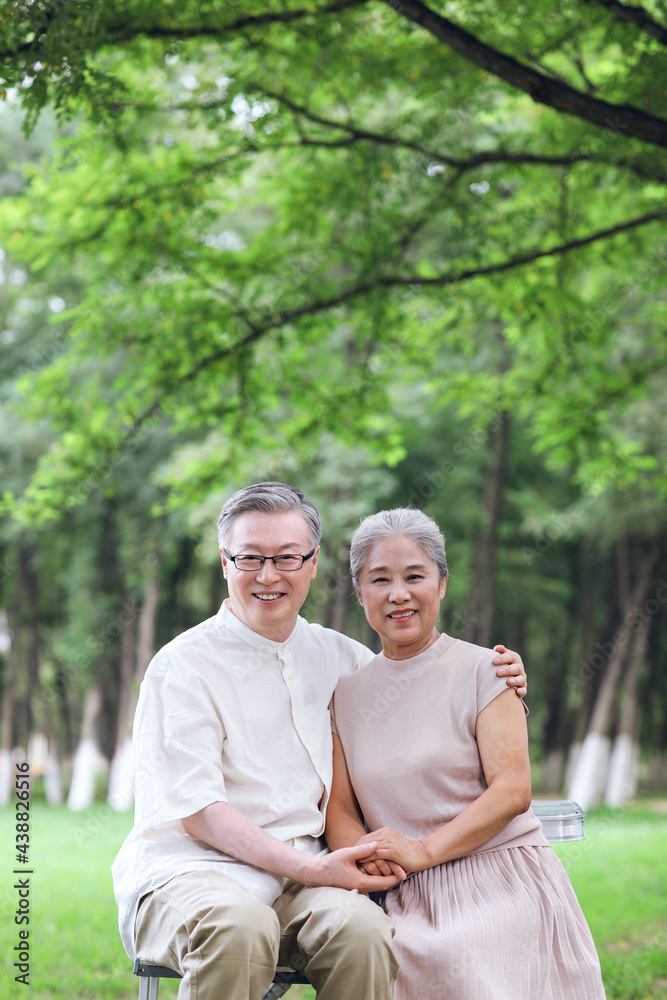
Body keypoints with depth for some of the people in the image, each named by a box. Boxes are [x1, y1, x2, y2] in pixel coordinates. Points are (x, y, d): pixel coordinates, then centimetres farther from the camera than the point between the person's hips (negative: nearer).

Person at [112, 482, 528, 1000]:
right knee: (239, 925, -38)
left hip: (300, 877, 4)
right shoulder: (183, 666, -2)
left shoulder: (337, 656, 14)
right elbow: (197, 813, -9)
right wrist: (311, 869, -19)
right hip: (187, 870, -4)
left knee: (362, 928, -30)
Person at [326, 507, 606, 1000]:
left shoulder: (482, 669, 2)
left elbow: (512, 791, -7)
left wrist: (424, 850, -18)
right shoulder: (348, 691, 14)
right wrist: (362, 853, -13)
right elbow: (339, 806, 10)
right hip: (406, 897, 3)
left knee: (456, 958, -33)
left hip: (502, 880, -3)